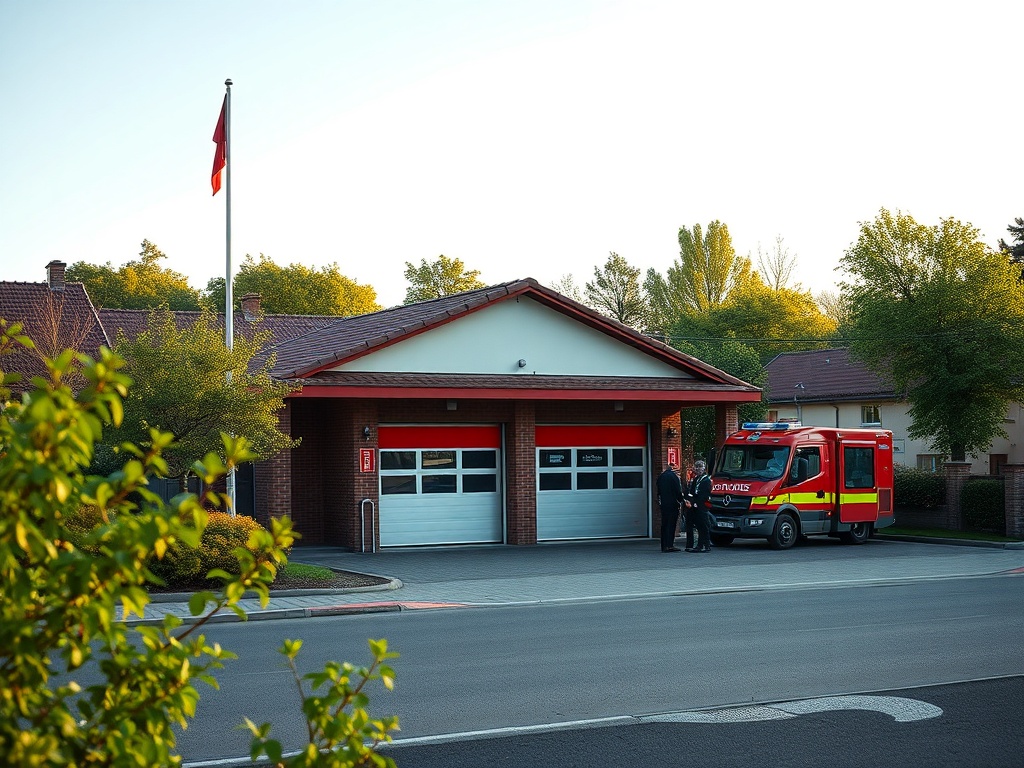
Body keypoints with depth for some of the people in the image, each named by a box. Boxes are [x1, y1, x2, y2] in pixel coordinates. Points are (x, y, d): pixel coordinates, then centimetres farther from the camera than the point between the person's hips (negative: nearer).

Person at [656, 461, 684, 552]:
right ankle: (670, 545, -9)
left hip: (663, 504, 6)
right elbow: (678, 491, -11)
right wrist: (681, 500, 2)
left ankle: (664, 546, 12)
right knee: (671, 524, -5)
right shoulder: (674, 476, -11)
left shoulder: (660, 476, 10)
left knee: (664, 525, 10)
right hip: (673, 503, -6)